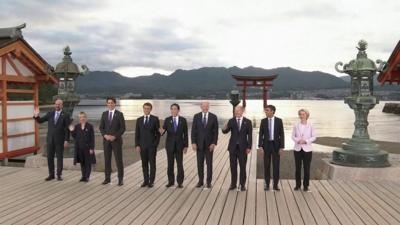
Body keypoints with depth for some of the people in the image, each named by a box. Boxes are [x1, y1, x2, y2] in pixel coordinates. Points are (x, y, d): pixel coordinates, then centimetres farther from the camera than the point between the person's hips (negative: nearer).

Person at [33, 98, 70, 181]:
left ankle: (59, 175, 13)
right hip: (50, 139, 4)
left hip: (60, 140, -4)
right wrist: (36, 116, -14)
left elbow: (67, 129, -8)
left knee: (59, 157, 4)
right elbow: (40, 121, 7)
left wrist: (66, 140, -13)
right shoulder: (50, 114, 6)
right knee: (49, 157, 7)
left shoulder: (65, 115, -6)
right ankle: (51, 174, 17)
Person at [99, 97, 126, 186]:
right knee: (107, 159, 6)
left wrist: (114, 136, -15)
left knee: (119, 160, -1)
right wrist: (105, 135, -10)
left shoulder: (119, 114, -3)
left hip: (116, 140, -3)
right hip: (106, 140, 3)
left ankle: (120, 179, 5)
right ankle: (107, 178, 16)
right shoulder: (104, 114, 8)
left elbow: (123, 128, -6)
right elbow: (101, 127, 8)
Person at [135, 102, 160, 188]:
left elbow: (158, 132, -2)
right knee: (144, 164, 7)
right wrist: (137, 145, -2)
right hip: (142, 145, 3)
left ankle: (151, 181, 9)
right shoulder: (139, 120, 7)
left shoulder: (155, 119, -2)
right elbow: (137, 134, 7)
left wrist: (156, 144, -9)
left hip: (152, 145, -3)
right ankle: (146, 181, 15)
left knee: (152, 163, 2)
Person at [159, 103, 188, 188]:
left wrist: (186, 146, -4)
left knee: (180, 164, 0)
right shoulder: (167, 120, 1)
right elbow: (163, 131, -7)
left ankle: (180, 182, 9)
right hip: (169, 144, 1)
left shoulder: (183, 120, 0)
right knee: (170, 164, 6)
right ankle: (171, 181, 16)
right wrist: (162, 131, -32)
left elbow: (185, 134, 0)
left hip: (179, 145, -1)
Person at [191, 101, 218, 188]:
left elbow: (216, 131, -2)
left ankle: (209, 182, 13)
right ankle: (200, 181, 17)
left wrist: (214, 143, -10)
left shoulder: (213, 117, -2)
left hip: (209, 143, -1)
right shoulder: (196, 116, 1)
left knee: (209, 163, 4)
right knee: (200, 163, 7)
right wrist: (193, 142, -8)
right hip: (199, 143, 1)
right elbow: (193, 130, 0)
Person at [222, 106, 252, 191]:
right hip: (233, 147, 1)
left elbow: (250, 135, -1)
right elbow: (226, 131, -7)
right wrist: (224, 129, -30)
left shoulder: (247, 122, 0)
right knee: (233, 166, 7)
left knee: (242, 167, 4)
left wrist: (249, 147, -7)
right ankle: (233, 184, 16)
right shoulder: (231, 121, 3)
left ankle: (242, 184, 14)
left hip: (243, 147, -1)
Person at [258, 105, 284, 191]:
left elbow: (282, 134, -3)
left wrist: (282, 147, -9)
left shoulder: (279, 121, -2)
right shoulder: (263, 121, 2)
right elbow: (261, 134, 1)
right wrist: (260, 146, -9)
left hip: (276, 145, -1)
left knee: (276, 165, 1)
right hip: (266, 145, 1)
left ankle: (275, 185, 10)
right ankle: (267, 184, 14)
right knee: (266, 165, 5)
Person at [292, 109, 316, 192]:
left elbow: (314, 137, -2)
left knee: (307, 168, 3)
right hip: (297, 149, 2)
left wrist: (306, 141, -16)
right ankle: (298, 185, 18)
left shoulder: (310, 126, -3)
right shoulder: (296, 125, 2)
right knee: (298, 168, 6)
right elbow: (293, 136, 4)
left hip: (307, 149, -1)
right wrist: (297, 140, -15)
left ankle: (306, 185, 16)